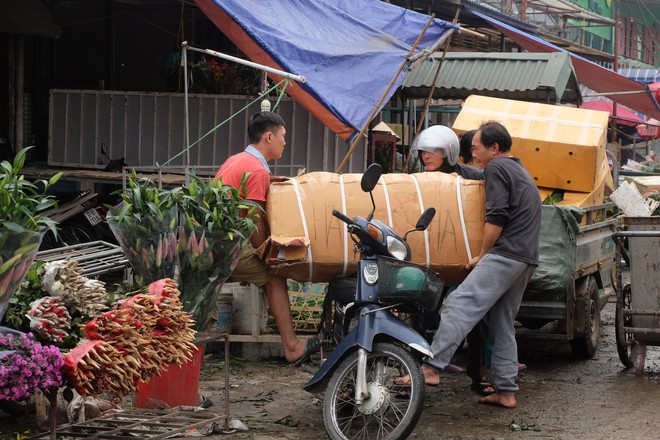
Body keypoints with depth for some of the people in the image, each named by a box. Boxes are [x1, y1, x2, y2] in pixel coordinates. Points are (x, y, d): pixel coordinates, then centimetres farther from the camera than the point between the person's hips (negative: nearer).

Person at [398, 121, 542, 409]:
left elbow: (496, 218, -13)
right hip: (527, 258, 10)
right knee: (503, 323, 13)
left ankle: (430, 367, -31)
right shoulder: (520, 171, 27)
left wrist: (482, 254, -5)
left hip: (506, 253, -10)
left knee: (460, 305, -19)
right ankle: (506, 391, 11)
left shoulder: (496, 168, -3)